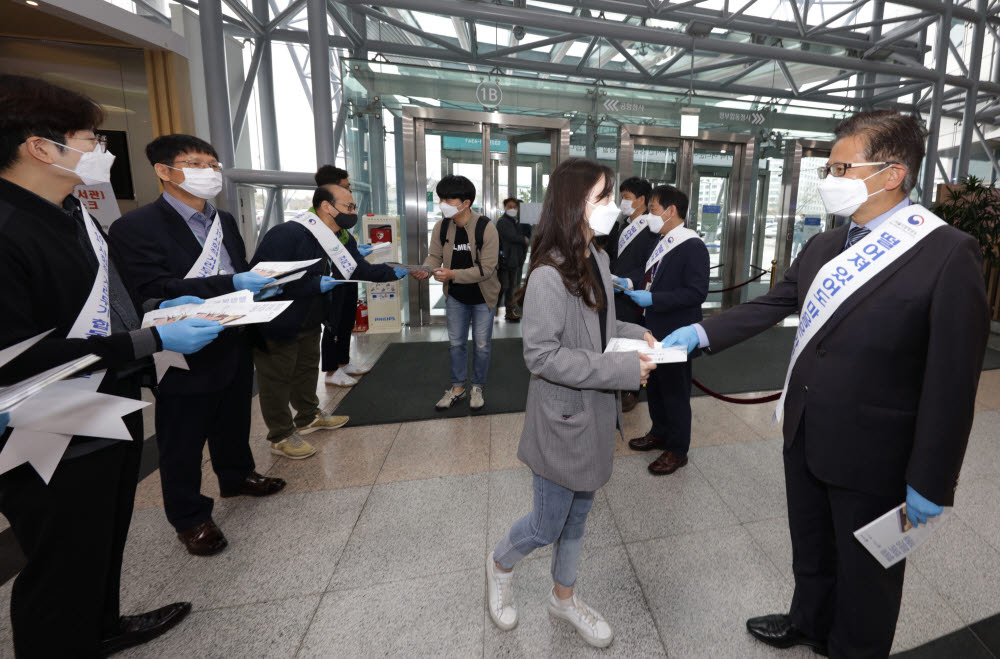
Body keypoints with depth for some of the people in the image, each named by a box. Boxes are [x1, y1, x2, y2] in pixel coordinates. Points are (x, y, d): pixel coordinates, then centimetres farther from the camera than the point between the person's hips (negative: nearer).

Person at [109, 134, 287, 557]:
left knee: (234, 422, 23)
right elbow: (154, 289, -25)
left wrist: (261, 284, -6)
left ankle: (236, 476, 46)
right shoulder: (136, 227, -14)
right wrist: (232, 284, -33)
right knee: (183, 443, 9)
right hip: (186, 356, -7)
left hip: (234, 347, 7)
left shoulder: (224, 221, 11)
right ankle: (189, 518, 27)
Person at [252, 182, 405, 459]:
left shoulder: (342, 239, -2)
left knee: (308, 368, 23)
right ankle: (280, 436, 22)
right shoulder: (287, 235, -30)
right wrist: (316, 285, -35)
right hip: (276, 324, -9)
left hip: (310, 321, 9)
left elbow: (362, 270, 8)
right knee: (277, 378, 5)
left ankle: (308, 417, 45)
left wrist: (393, 273, -1)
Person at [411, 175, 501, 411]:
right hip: (455, 297, 4)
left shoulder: (486, 228, -22)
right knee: (456, 343, 15)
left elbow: (486, 269, -25)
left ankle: (478, 387, 29)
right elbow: (434, 256, -4)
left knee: (481, 345, 9)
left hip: (482, 298, -4)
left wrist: (452, 274, -34)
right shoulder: (441, 227, -8)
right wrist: (425, 270, -28)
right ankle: (457, 387, 32)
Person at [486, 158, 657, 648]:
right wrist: (622, 369, -24)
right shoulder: (549, 276, -24)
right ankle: (500, 564, 43)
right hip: (563, 422, -8)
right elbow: (542, 356, -24)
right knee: (547, 525, 11)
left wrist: (635, 334, 0)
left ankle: (564, 597, 46)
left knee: (578, 516, 23)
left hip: (595, 416, 8)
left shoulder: (597, 261, 3)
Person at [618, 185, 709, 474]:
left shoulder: (692, 247, -18)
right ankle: (659, 434, 41)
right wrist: (631, 286, 3)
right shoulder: (661, 242, 9)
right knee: (655, 385, 21)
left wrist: (652, 299, -26)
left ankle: (677, 450, 22)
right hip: (654, 329, 9)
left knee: (675, 391, 5)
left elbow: (697, 292, -24)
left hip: (676, 334, -9)